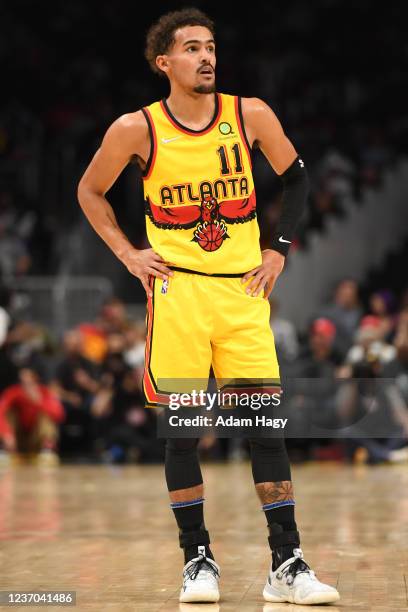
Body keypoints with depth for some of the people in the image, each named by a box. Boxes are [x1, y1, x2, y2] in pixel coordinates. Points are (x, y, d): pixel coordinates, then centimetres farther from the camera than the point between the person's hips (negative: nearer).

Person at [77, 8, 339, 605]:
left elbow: (296, 178, 15)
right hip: (177, 289, -1)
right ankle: (198, 559, 13)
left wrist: (279, 249, 7)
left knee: (267, 423, -3)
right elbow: (90, 191, 11)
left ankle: (287, 565, 2)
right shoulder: (137, 129, -4)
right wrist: (127, 254, 2)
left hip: (244, 288, 1)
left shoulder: (250, 115, 0)